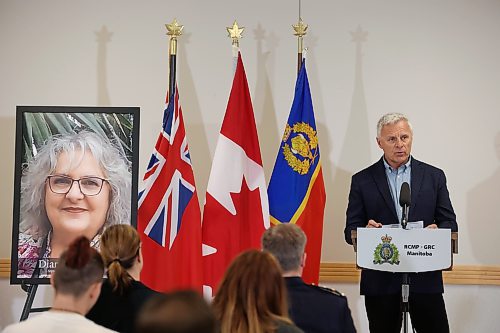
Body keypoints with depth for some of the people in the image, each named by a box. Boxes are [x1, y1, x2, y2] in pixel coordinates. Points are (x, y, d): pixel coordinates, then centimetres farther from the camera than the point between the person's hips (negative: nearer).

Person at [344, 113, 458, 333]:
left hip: (425, 278, 1)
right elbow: (350, 231, 4)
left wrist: (437, 230, -15)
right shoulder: (362, 180, 5)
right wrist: (366, 231, -19)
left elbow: (450, 223, 8)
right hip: (381, 280, 0)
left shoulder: (434, 176, 8)